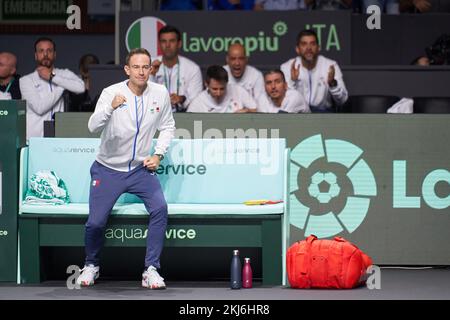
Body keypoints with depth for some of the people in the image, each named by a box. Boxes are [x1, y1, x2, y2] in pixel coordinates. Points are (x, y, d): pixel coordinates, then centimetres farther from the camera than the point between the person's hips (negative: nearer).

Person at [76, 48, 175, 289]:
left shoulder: (160, 94, -5)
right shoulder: (111, 92, -15)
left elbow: (167, 127, 10)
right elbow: (93, 127, -29)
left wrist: (158, 154, -3)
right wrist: (110, 108, -46)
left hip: (141, 169, 2)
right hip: (108, 170, -2)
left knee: (159, 208, -21)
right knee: (96, 222, -7)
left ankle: (151, 270, -13)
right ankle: (91, 266, 24)